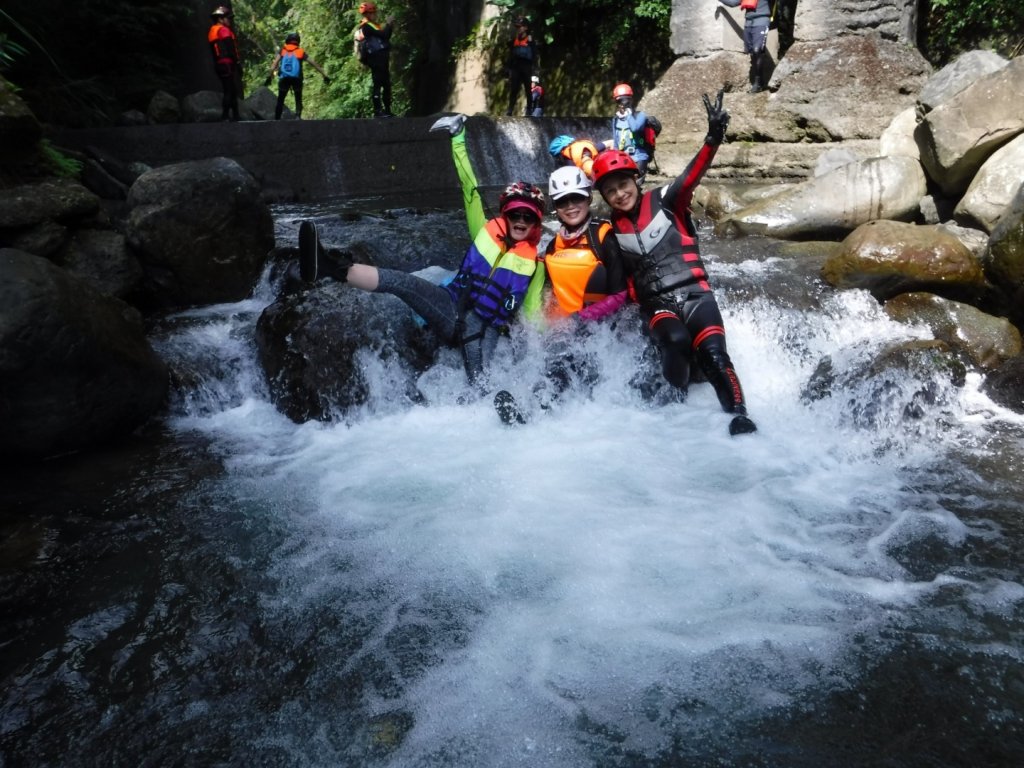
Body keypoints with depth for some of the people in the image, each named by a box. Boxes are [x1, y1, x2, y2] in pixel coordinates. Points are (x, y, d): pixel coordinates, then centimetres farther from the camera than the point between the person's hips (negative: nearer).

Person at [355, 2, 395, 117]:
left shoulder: (372, 26, 23)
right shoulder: (366, 26, -9)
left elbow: (385, 38, 18)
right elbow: (383, 35, -19)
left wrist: (390, 28, 6)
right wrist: (389, 25, -5)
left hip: (381, 58, 10)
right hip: (376, 59, -10)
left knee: (387, 84, 11)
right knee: (377, 84, -11)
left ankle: (387, 110, 16)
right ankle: (377, 111, -11)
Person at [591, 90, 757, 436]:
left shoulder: (665, 201, 4)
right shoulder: (611, 231, 11)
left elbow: (693, 174, -13)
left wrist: (714, 137, -30)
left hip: (694, 293, -1)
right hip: (656, 304, 1)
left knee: (713, 355, -22)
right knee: (675, 340, -31)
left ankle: (740, 417, -18)